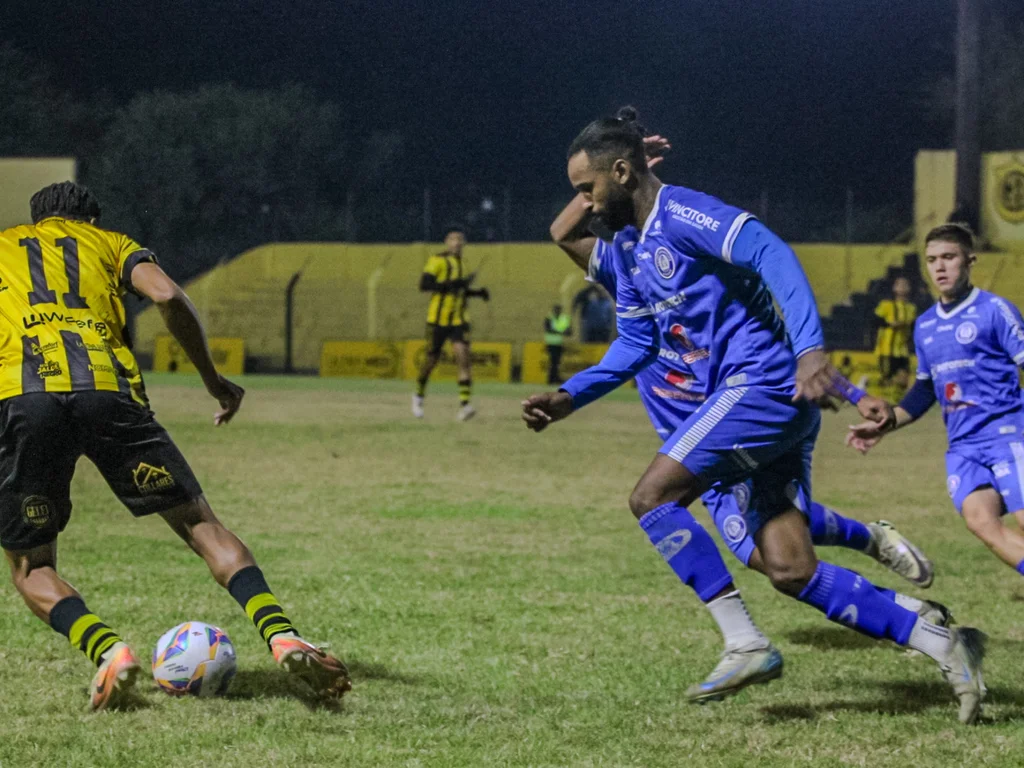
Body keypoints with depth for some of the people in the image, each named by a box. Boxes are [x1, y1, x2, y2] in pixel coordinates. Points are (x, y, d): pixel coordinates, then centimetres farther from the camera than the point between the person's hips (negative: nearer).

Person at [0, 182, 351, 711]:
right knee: (200, 524, 10)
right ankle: (282, 637, -10)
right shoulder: (107, 243, 29)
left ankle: (108, 650, -16)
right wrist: (212, 379, 19)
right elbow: (169, 297, 9)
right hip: (107, 386, 0)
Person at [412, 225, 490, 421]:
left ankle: (464, 404, -22)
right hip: (438, 318, -4)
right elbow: (424, 285, -19)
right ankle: (419, 395, 32)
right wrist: (452, 284, -26)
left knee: (463, 356, -15)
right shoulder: (438, 260, -7)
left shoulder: (462, 263, 14)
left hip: (459, 320, 4)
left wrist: (478, 292, 12)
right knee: (432, 359, 5)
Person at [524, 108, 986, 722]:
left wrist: (810, 349, -34)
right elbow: (635, 345, 26)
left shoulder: (679, 213, -11)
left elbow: (773, 256, -23)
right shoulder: (628, 247, 19)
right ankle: (944, 644, 3)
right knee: (790, 571, 2)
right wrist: (570, 397, 15)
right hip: (763, 400, 10)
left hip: (763, 382, -10)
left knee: (652, 497, -14)